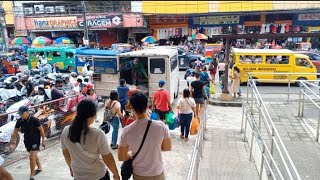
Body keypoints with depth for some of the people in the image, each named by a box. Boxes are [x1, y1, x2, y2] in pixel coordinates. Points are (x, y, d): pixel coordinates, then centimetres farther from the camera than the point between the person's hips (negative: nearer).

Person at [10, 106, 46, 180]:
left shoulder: (34, 120, -22)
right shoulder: (19, 121, -8)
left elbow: (41, 130, -14)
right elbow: (15, 132, 1)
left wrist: (43, 140, -10)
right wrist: (13, 143, -1)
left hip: (35, 141, -6)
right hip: (27, 141, 6)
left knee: (32, 157, -11)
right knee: (34, 156, 22)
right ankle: (39, 168, 45)